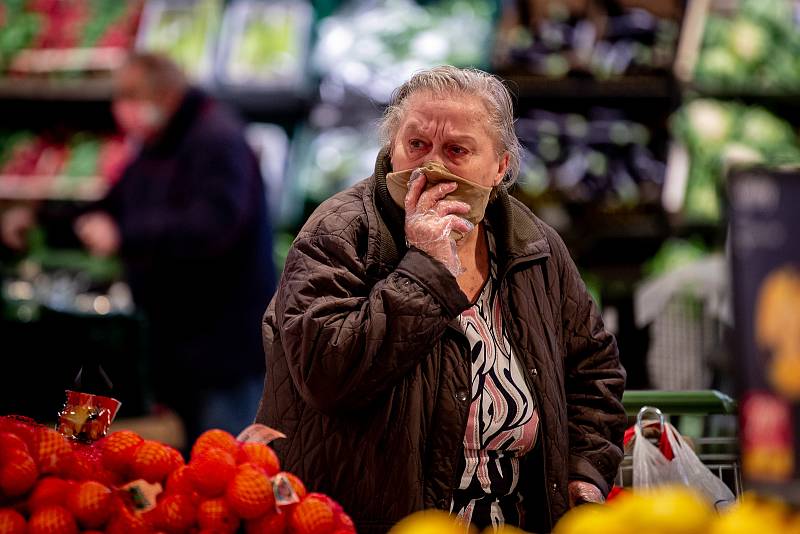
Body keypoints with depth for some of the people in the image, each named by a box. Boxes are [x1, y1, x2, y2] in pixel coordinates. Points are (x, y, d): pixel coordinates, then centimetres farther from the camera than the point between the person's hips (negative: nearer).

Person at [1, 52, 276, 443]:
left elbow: (213, 224, -31)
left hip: (224, 349, -10)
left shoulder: (217, 140, -16)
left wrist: (124, 236, -34)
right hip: (174, 344, 10)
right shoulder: (155, 151, 15)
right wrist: (41, 223, 12)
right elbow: (110, 211, 25)